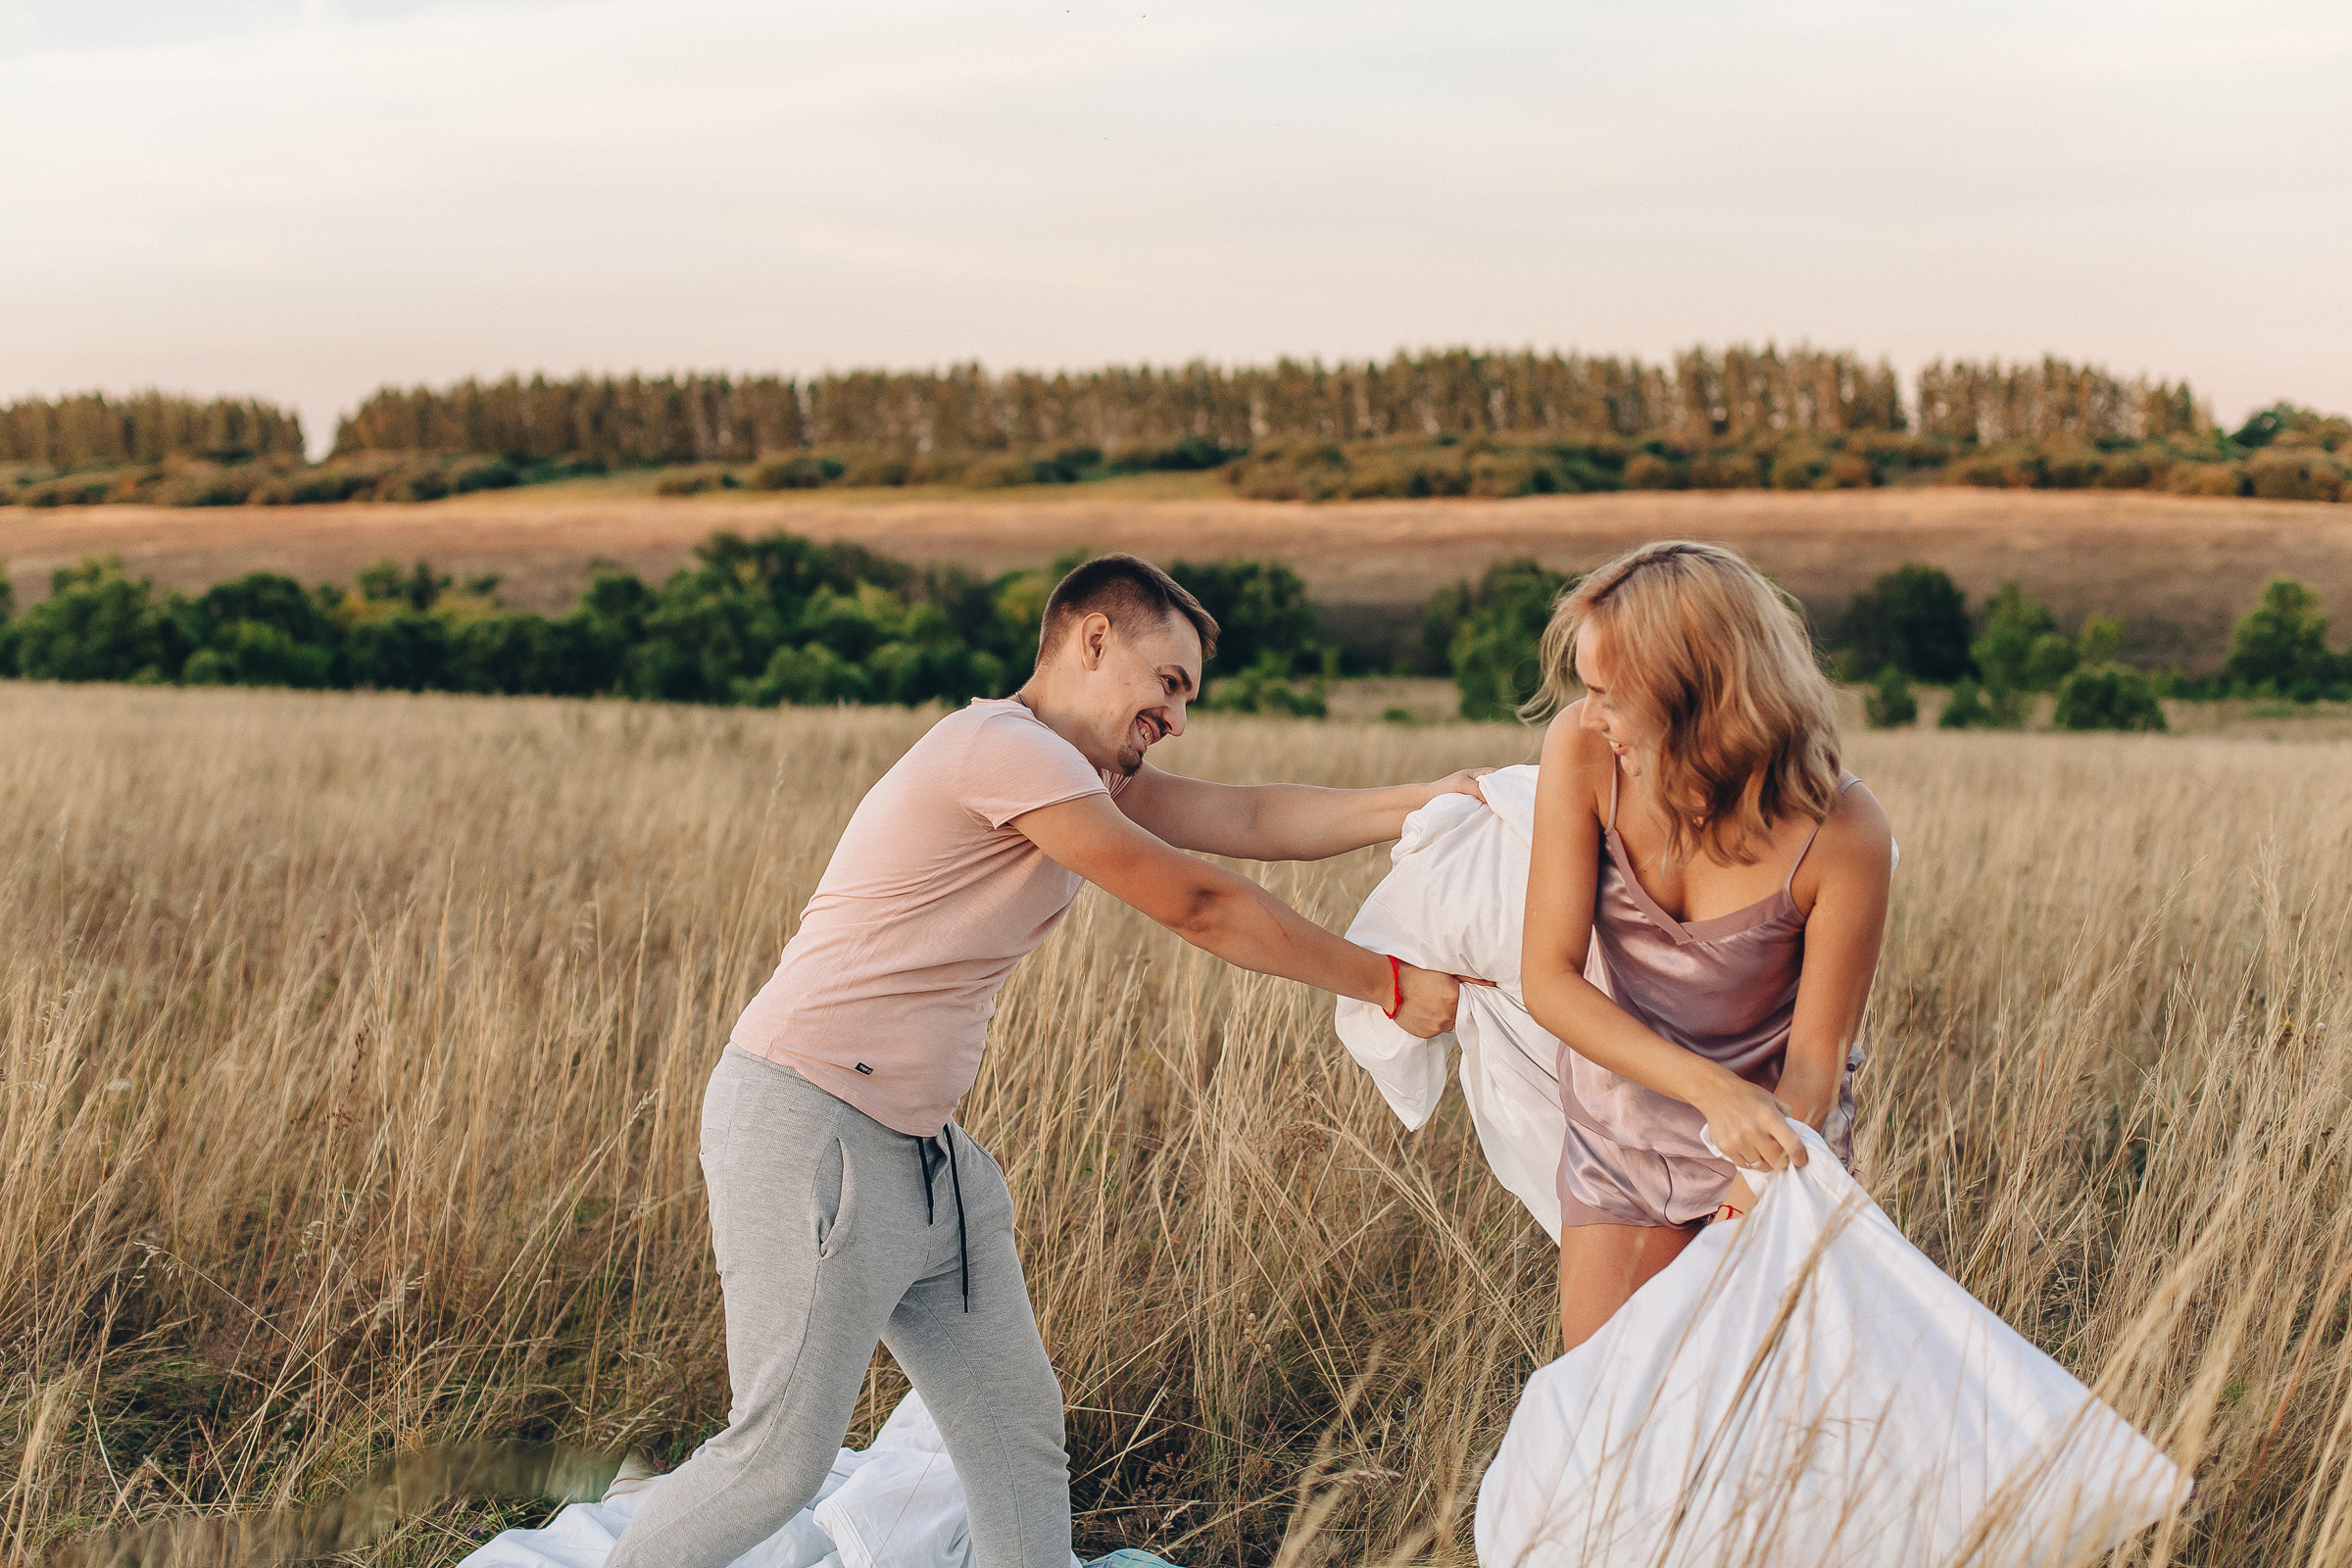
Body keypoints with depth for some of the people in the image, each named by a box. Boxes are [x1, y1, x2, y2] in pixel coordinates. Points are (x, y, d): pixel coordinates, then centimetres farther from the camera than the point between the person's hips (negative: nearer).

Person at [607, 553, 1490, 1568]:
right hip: (807, 1130, -10)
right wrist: (1388, 986, -6)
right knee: (782, 1456, -5)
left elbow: (1252, 819, 14)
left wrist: (1427, 802, 4)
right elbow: (1199, 908, -13)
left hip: (918, 1151, 10)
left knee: (1017, 1432, 9)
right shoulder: (1005, 745, -16)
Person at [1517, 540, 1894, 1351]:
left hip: (1772, 1146, -2)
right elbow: (1548, 978, -20)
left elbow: (1816, 1060, -17)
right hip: (1618, 1143, 2)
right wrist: (1710, 1089, -33)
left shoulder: (1840, 834, -27)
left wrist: (1765, 1192, -35)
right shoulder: (1582, 748, -21)